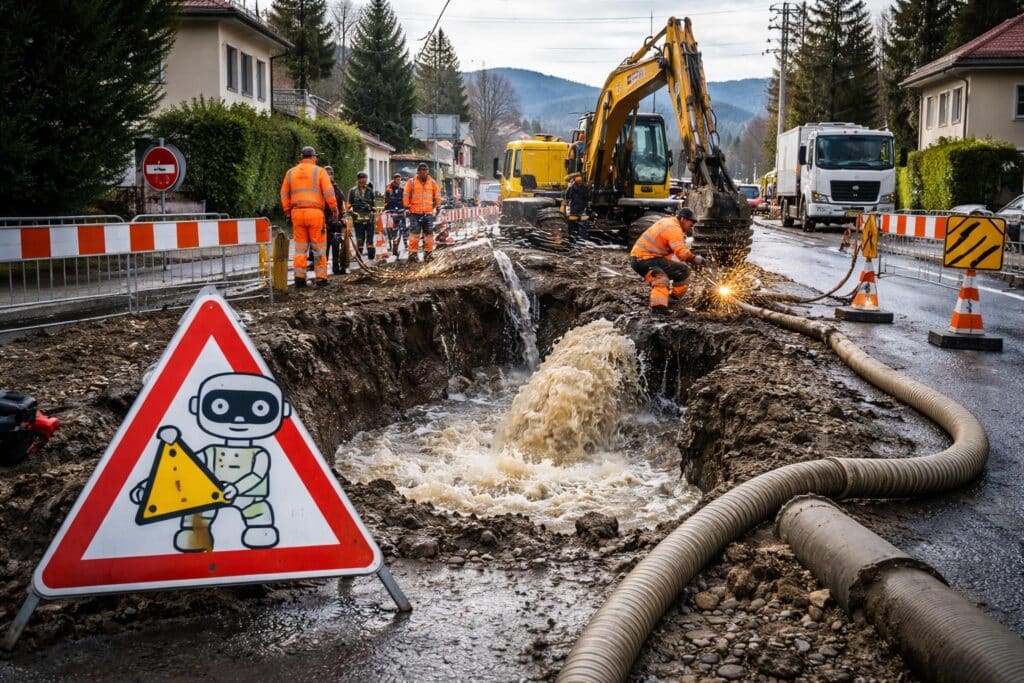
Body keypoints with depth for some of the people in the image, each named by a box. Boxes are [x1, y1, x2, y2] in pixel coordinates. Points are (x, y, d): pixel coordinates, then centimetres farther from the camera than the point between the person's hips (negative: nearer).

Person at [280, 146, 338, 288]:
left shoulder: (291, 172, 12)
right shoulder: (319, 171, 0)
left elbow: (284, 194, 13)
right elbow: (328, 193, -5)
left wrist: (287, 212, 20)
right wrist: (334, 210, 2)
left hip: (297, 213, 3)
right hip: (315, 212, -3)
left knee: (300, 247, 9)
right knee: (319, 247, 3)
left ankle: (299, 277, 5)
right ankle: (321, 277, 1)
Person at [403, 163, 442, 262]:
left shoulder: (432, 182, 9)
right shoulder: (411, 182, 3)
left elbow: (437, 196, 18)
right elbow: (405, 196, 6)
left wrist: (437, 207, 16)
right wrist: (407, 207, 2)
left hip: (428, 213, 2)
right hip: (415, 213, -2)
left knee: (429, 233, 2)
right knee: (414, 233, -5)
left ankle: (428, 253, 9)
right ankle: (413, 253, 0)